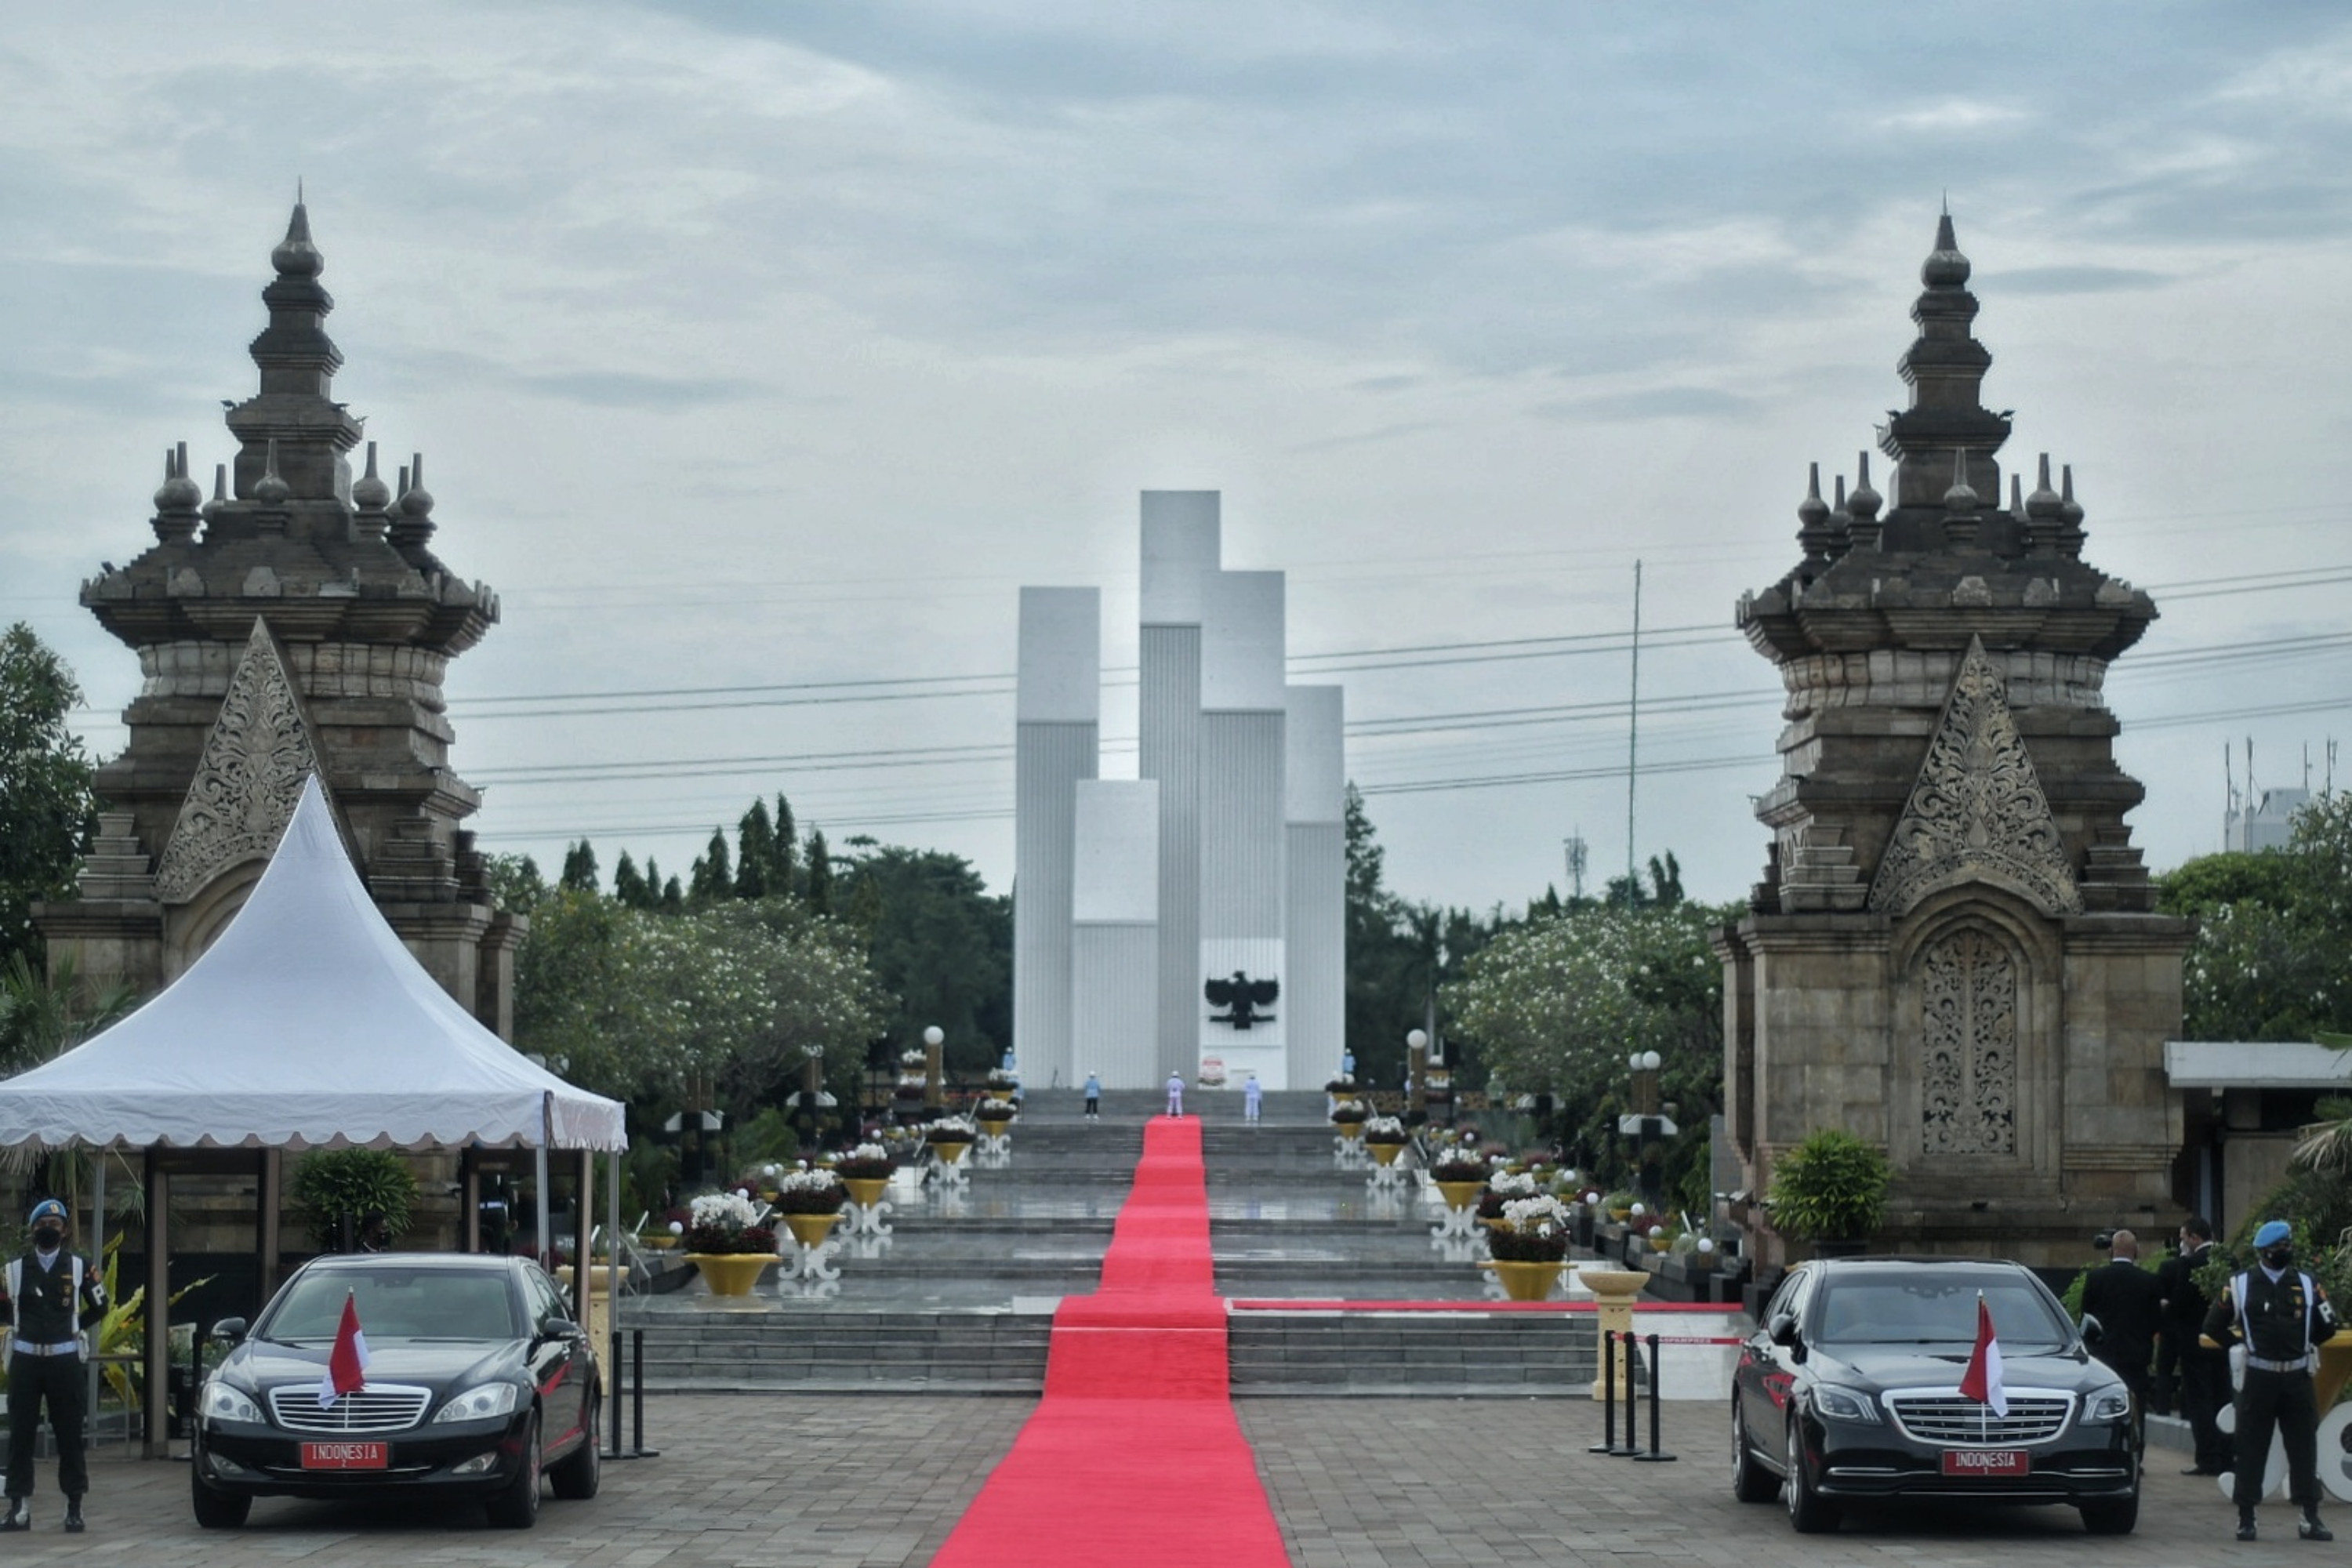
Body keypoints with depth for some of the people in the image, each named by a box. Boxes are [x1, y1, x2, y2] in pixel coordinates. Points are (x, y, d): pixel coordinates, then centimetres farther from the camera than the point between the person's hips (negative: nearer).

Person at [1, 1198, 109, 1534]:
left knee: (70, 1436, 1)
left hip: (65, 1360, -1)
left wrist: (72, 1328, 8)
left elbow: (99, 1306, 11)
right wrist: (27, 1328, 0)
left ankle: (74, 1507, 7)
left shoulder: (79, 1266, 3)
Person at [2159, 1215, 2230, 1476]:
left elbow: (2178, 1303, -14)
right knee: (2223, 1399, 12)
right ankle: (2226, 1457, 14)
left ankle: (2208, 1459, -5)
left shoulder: (2188, 1264, -16)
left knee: (2199, 1402, -2)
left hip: (2196, 1343, -7)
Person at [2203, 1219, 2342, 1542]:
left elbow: (2327, 1326, 14)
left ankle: (2310, 1518, 8)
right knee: (2251, 1448, 1)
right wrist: (2241, 1345, 6)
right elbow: (2214, 1325, 6)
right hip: (2258, 1378, -2)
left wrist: (2302, 1343, 10)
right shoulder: (2241, 1284, 0)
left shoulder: (2307, 1284, 6)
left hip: (2297, 1378, 2)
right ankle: (2246, 1518, 8)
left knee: (2304, 1446, 4)